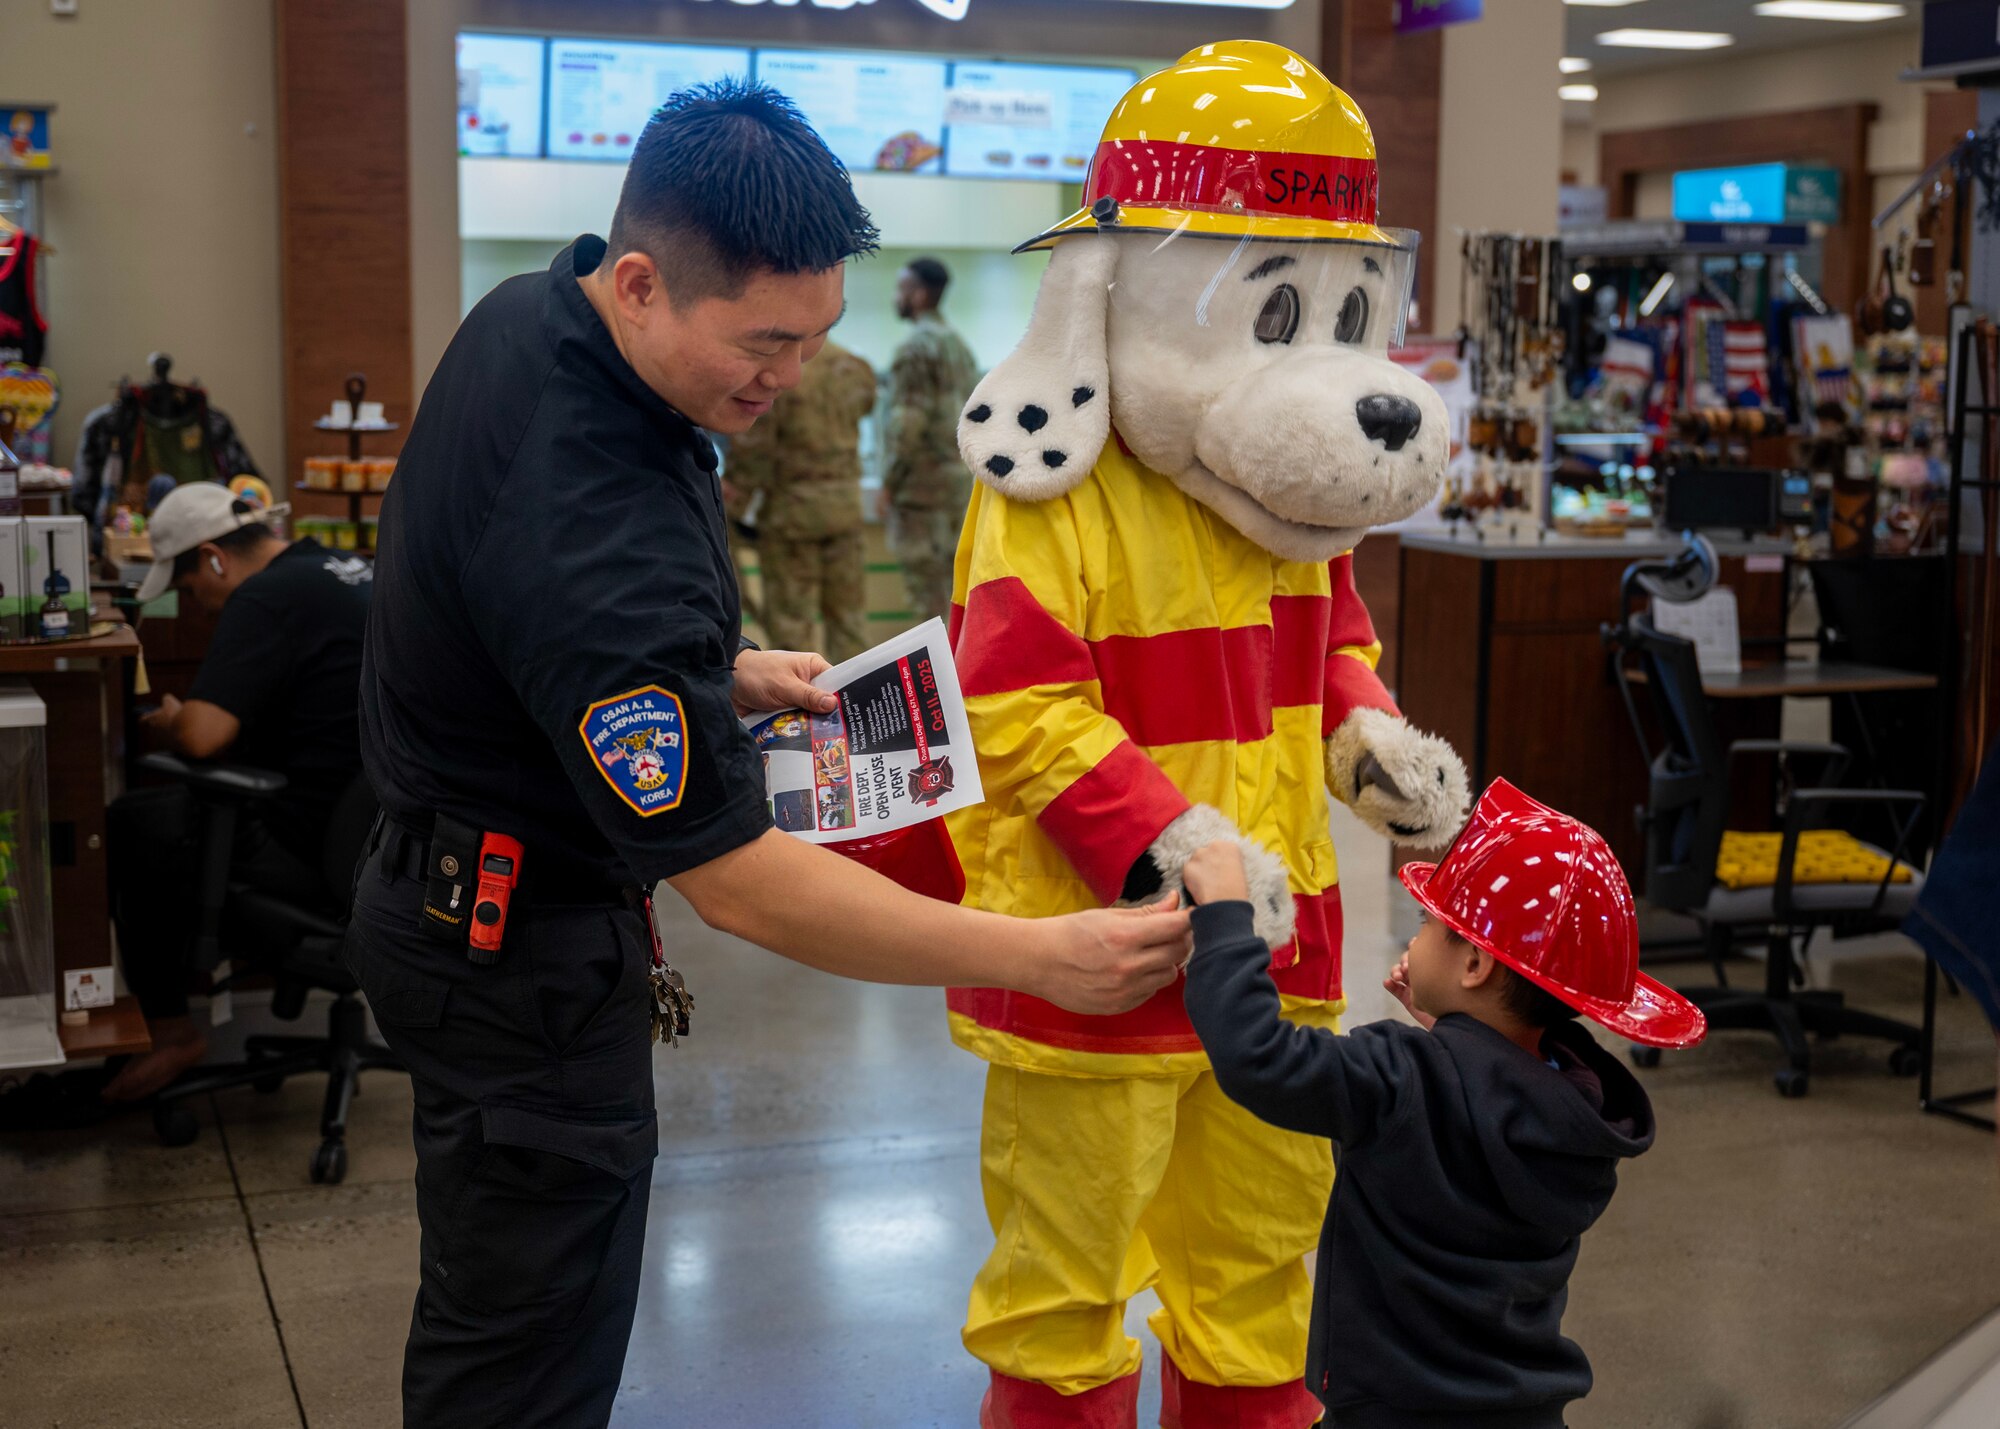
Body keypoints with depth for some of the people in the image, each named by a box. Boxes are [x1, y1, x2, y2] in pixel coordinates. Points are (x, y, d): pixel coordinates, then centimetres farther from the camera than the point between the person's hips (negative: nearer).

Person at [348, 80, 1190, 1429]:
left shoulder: (530, 315, -4)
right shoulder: (589, 525, -35)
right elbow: (737, 881, -32)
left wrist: (718, 670, 5)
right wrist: (1039, 956, -30)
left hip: (460, 893, 10)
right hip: (524, 954, -10)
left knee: (494, 1314, 24)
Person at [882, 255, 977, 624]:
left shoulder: (916, 347, -12)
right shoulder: (959, 343, 15)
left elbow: (908, 423, -17)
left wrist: (889, 483, -12)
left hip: (924, 482, -9)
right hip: (963, 478, 9)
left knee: (930, 597, -6)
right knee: (953, 590, 14)